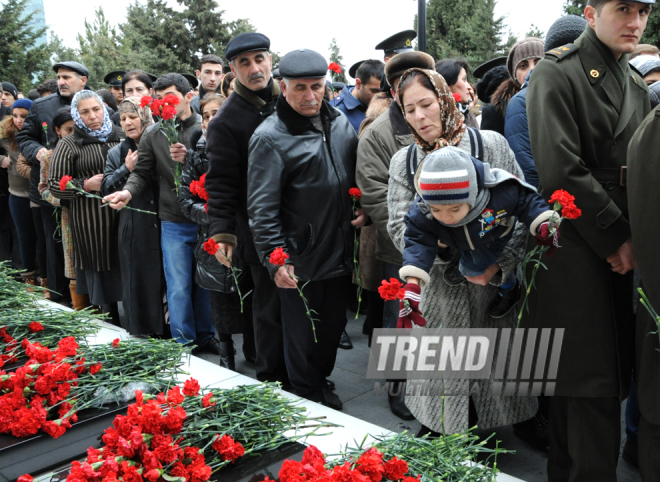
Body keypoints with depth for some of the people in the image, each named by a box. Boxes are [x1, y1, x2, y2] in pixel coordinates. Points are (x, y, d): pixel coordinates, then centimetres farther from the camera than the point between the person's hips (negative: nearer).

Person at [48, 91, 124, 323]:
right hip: (92, 223, -2)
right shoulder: (69, 145, 3)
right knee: (100, 274, 3)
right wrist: (86, 185, -14)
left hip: (124, 218, 2)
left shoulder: (121, 137, 11)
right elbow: (54, 185, 0)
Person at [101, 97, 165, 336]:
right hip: (133, 229, 2)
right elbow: (105, 189, 5)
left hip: (162, 224, -2)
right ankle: (140, 334, 20)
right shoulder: (117, 153, 11)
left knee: (164, 278, 3)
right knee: (137, 281, 7)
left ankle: (166, 331, 17)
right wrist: (126, 169, -9)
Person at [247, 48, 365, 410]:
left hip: (340, 254, 6)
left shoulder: (340, 123, 5)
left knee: (334, 327, 20)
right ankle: (306, 400, 31)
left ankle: (321, 384, 43)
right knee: (303, 337, 9)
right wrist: (275, 259, -21)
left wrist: (363, 208, 2)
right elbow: (262, 208, -17)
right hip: (300, 261, -6)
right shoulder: (270, 137, -15)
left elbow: (357, 176, 19)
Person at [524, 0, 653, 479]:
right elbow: (561, 170, -16)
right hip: (575, 249, -7)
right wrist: (617, 238, -11)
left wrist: (631, 241, 0)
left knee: (608, 380, 12)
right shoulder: (556, 72, -6)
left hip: (622, 252, 7)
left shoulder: (637, 84, 17)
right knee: (590, 382, -4)